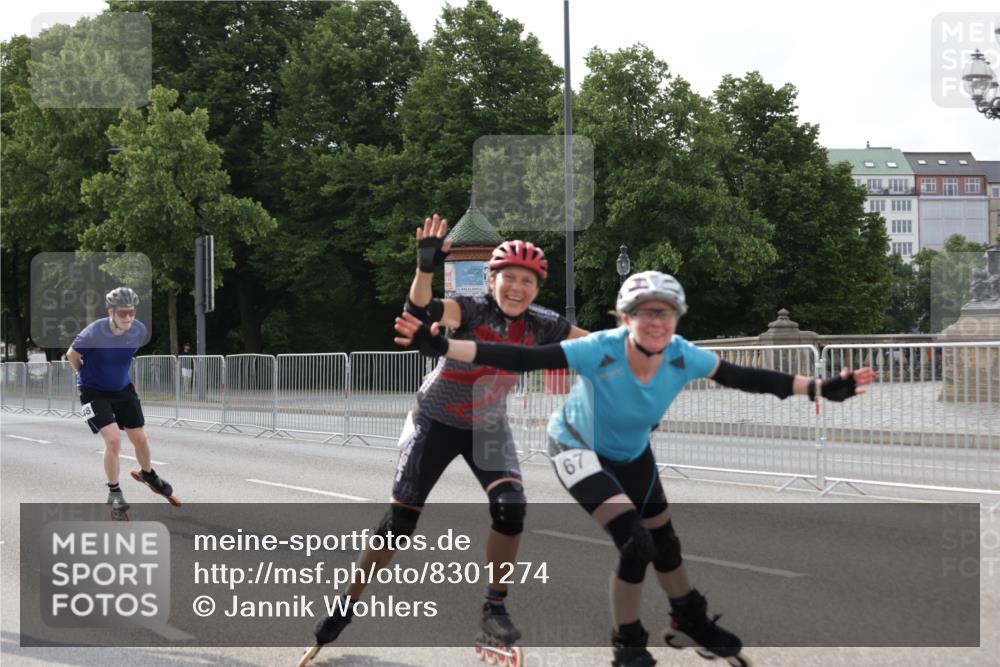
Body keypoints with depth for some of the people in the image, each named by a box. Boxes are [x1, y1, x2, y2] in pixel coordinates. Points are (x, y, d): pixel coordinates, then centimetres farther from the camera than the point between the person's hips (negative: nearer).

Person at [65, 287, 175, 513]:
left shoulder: (139, 330, -14)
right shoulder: (94, 333, -29)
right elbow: (72, 355, -10)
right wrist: (89, 376, 4)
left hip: (123, 389, 5)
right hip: (94, 392, -5)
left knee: (140, 439, 11)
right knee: (113, 439, -18)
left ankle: (148, 475, 41)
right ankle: (114, 492, 2)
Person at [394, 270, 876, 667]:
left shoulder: (683, 357, -25)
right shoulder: (599, 352, -38)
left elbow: (745, 378, -14)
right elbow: (520, 359, -41)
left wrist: (821, 390, -14)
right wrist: (441, 346, -51)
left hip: (633, 454, 5)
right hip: (578, 449, -5)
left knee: (663, 539, 20)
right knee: (635, 543, -20)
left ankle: (689, 622, 48)